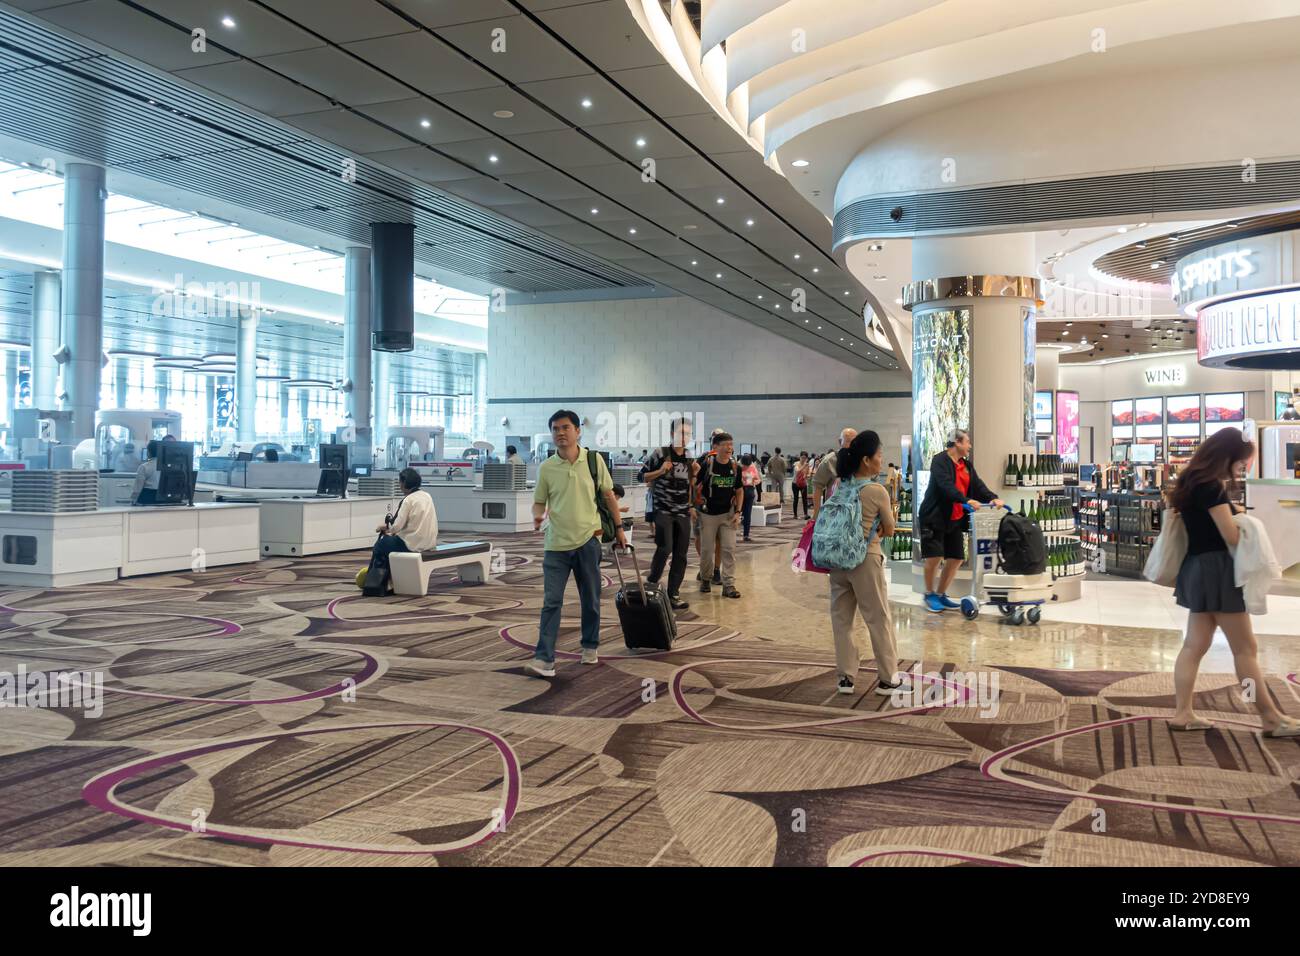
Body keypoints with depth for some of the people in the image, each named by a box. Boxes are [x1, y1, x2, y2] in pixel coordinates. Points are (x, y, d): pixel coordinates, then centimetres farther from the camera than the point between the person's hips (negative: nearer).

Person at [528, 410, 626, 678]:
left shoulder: (594, 460, -2)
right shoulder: (546, 468, -2)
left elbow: (608, 496, 8)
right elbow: (539, 502, 8)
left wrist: (618, 528, 9)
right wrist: (538, 515, -15)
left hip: (587, 541, 0)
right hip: (556, 544, 0)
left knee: (590, 600, 12)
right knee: (551, 602, -4)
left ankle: (590, 647, 30)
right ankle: (544, 659, -5)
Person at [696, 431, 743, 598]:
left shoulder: (736, 467, 0)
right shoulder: (707, 465, -9)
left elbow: (739, 491, 10)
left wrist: (738, 512, 2)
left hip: (728, 514, 2)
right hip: (708, 514, -2)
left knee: (729, 549, -3)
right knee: (707, 549, 6)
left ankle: (729, 585, 1)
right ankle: (705, 579, 26)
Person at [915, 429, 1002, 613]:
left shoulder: (967, 464, 13)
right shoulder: (940, 461, -12)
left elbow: (977, 485, 2)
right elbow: (946, 485, -26)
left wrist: (993, 498, -16)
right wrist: (967, 500, -38)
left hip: (956, 520, 8)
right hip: (935, 517, -8)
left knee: (956, 558, 7)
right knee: (934, 556, -7)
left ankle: (941, 595, 23)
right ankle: (930, 594, 14)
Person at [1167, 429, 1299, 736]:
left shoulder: (1193, 482, 11)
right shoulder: (1212, 487, -17)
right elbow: (1232, 536, -18)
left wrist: (1231, 511, 10)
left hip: (1198, 570, 9)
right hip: (1217, 570, -9)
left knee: (1194, 645, 9)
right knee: (1245, 649, -1)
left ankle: (1182, 713, 10)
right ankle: (1271, 719, 8)